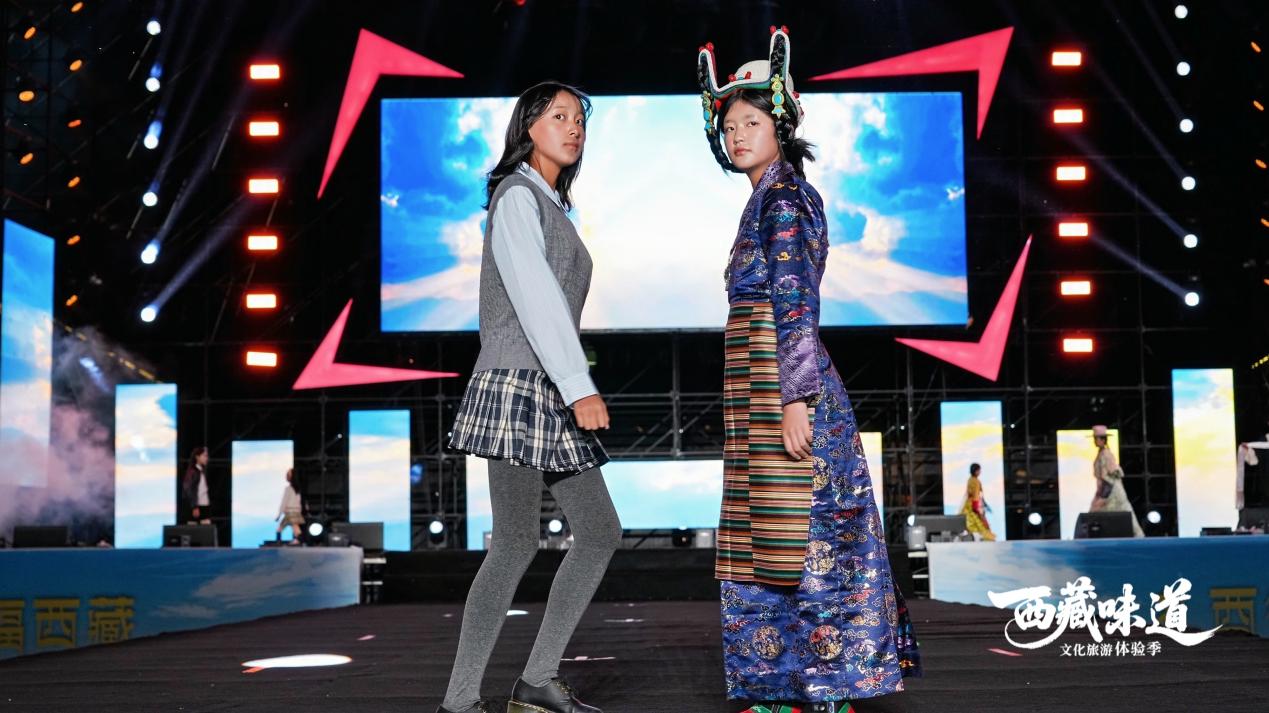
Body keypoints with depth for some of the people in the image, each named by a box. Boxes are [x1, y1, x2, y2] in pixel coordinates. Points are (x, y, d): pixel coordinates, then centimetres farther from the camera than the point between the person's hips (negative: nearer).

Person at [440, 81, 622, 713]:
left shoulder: (551, 207, 22)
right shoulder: (518, 197, -5)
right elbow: (535, 298, -17)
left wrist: (573, 390, 12)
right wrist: (580, 389, -24)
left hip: (551, 396, 10)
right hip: (518, 385, -9)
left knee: (600, 531, 6)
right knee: (517, 543, -12)